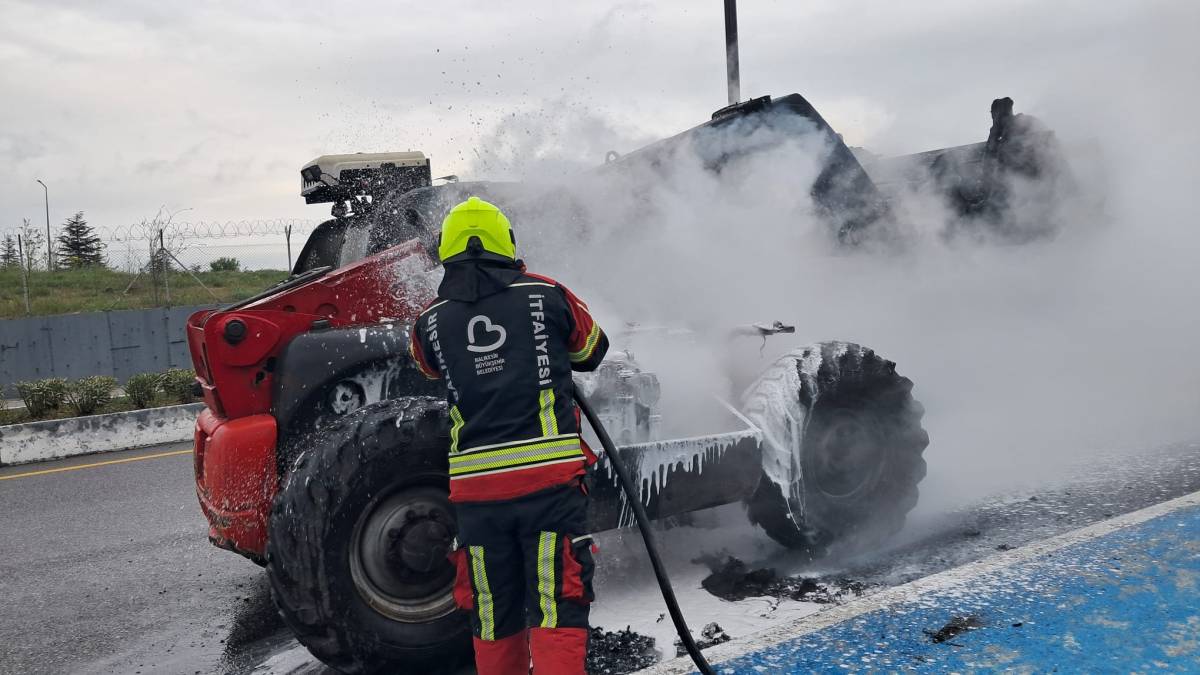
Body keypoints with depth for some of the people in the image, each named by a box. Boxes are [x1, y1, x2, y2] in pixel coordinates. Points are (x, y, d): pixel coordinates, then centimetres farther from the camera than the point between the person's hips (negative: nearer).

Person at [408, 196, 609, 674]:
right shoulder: (546, 294, 3)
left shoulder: (431, 321, 7)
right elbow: (592, 350, 20)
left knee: (491, 612, 15)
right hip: (549, 475, -2)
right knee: (557, 604, 1)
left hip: (476, 487, 2)